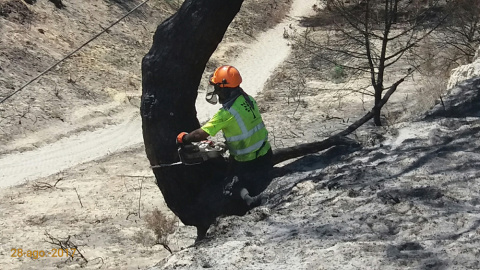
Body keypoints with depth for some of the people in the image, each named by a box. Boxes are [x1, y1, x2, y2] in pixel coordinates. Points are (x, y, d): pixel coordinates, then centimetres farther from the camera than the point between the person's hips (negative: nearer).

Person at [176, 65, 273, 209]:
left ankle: (247, 197, -12)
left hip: (248, 163, -7)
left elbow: (202, 134, -22)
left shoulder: (227, 113, -25)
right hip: (265, 153, 7)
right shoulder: (248, 99, -2)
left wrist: (184, 138, -4)